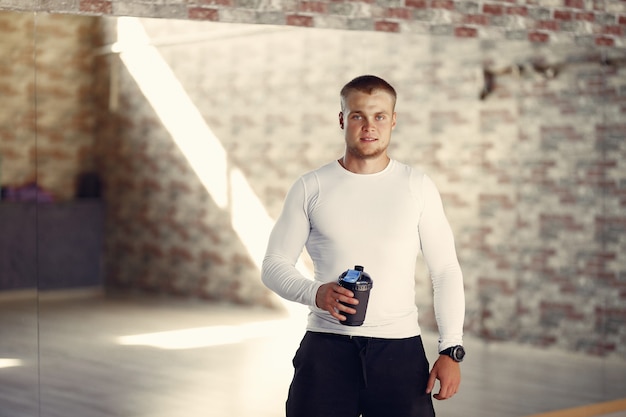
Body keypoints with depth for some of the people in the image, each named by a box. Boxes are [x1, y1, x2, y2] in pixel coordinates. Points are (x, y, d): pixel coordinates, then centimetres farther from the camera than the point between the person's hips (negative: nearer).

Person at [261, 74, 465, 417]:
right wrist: (315, 293, -16)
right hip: (326, 347, 0)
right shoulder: (310, 188, 4)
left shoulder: (418, 187, 5)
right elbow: (274, 264, 4)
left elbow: (445, 272, 5)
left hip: (400, 348, 0)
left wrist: (451, 349, -4)